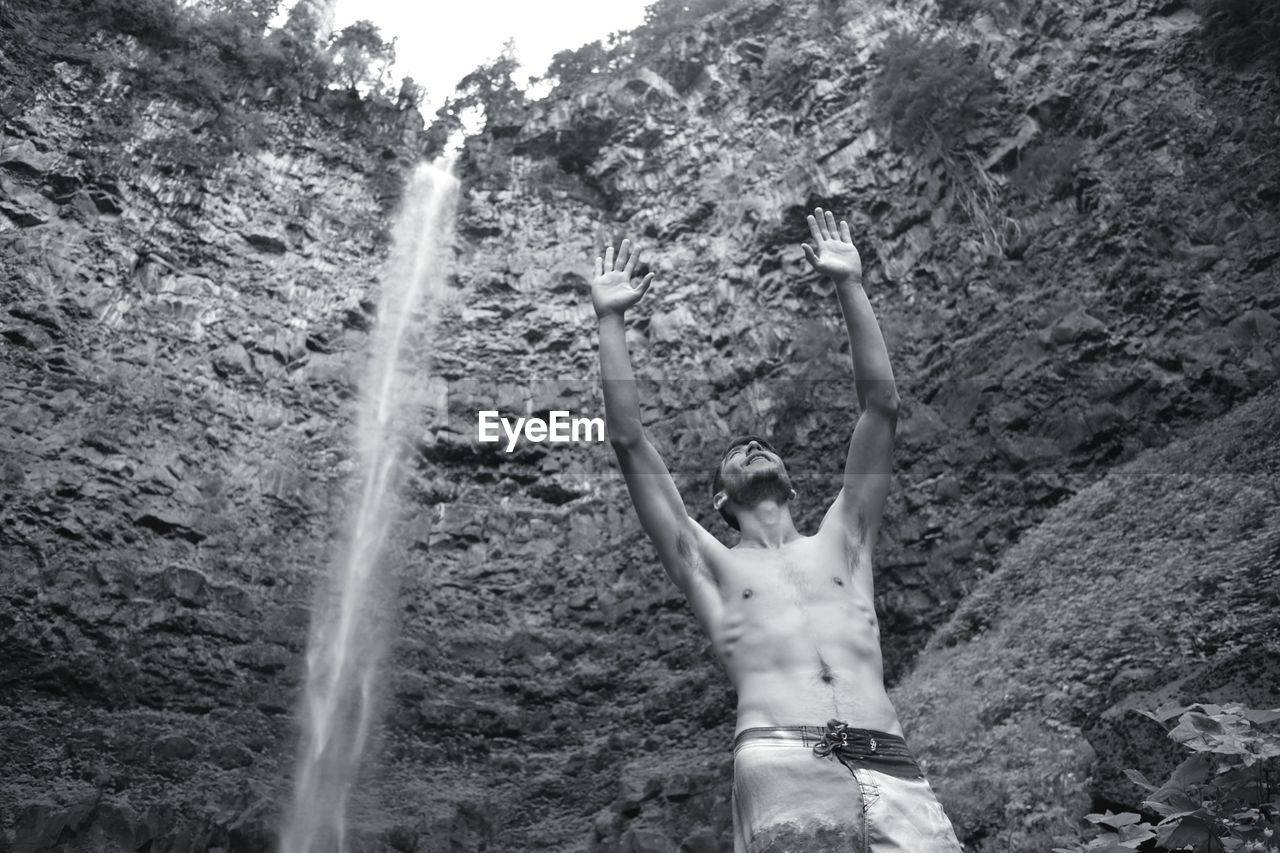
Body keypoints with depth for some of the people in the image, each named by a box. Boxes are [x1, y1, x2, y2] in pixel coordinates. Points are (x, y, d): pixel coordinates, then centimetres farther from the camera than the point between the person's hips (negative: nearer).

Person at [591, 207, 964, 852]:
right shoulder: (710, 564, 21)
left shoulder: (839, 544, 26)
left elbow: (881, 406, 23)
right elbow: (628, 440, 15)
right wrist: (610, 322, 18)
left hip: (893, 774, 3)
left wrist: (849, 286, 25)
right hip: (784, 764, -2)